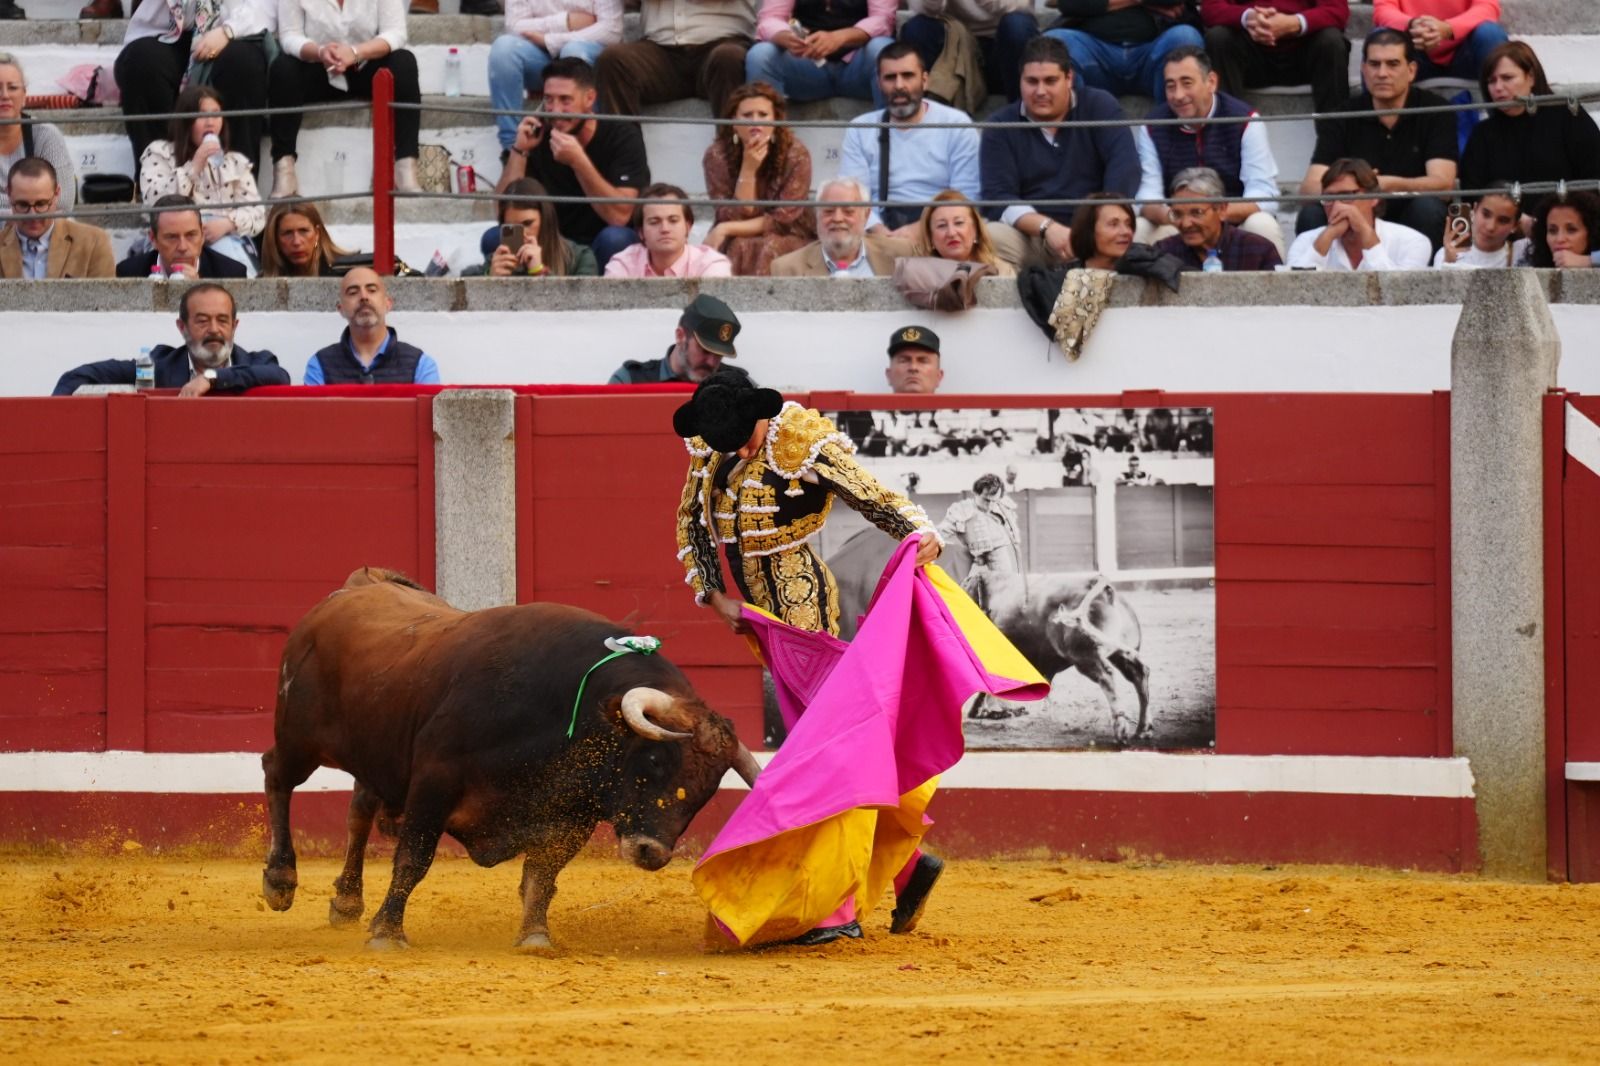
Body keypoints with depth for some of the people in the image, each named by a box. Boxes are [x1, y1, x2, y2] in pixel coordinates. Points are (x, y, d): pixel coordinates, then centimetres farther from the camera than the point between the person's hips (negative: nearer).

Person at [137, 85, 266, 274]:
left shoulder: (235, 162, 23)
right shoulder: (159, 154, 14)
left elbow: (257, 214, 12)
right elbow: (154, 203, -3)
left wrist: (227, 223, -11)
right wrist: (194, 168, -9)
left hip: (227, 239, 3)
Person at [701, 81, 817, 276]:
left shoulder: (795, 155, -13)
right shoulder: (717, 156, -9)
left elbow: (783, 220, -13)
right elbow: (737, 217, -13)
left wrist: (724, 230, -19)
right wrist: (748, 170, -25)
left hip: (789, 239, -1)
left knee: (770, 250, -34)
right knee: (738, 249, -34)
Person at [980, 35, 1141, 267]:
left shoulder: (1099, 106, 10)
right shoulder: (1001, 126, 11)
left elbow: (1124, 165, -4)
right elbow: (997, 198, -2)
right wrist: (1047, 228, -20)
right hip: (1033, 236, 0)